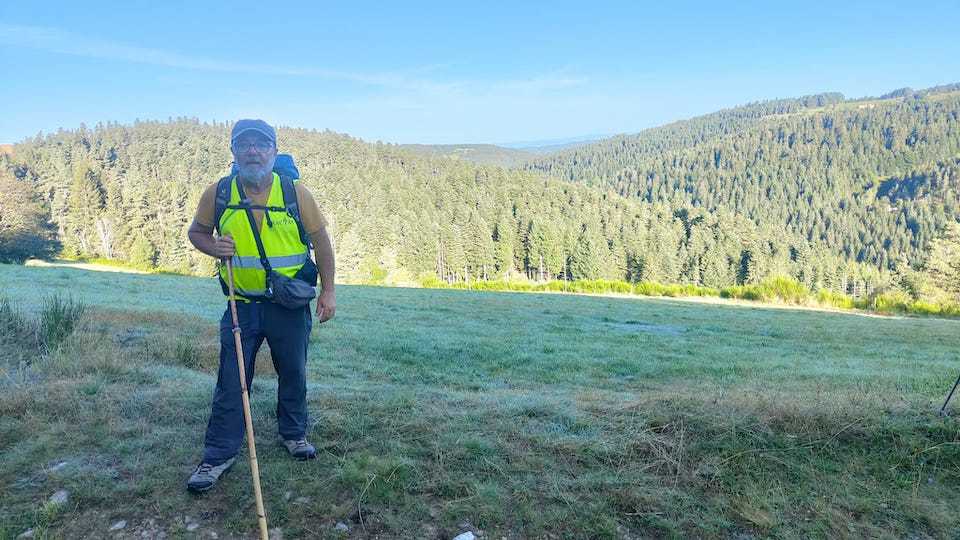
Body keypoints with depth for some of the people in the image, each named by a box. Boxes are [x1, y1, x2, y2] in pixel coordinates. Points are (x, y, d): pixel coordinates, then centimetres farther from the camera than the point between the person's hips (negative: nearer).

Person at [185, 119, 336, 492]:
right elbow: (196, 232, 11)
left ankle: (294, 433, 35)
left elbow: (320, 240, 0)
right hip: (242, 304, 0)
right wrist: (213, 247, -13)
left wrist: (328, 290, -2)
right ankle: (218, 454, 16)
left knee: (293, 374, 13)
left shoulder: (295, 192, -7)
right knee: (231, 381, 3)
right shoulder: (217, 194, -4)